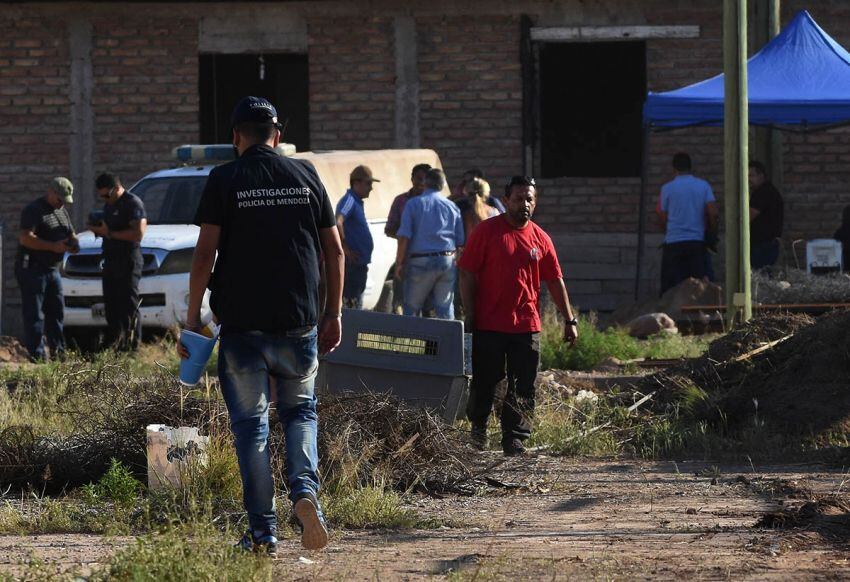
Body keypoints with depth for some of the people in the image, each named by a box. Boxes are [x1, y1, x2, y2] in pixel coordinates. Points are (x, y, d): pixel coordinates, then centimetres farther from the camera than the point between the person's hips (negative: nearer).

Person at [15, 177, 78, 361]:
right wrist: (53, 247, -27)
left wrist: (73, 243, 0)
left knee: (56, 311, 9)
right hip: (32, 268, -9)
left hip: (52, 269, 9)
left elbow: (71, 234, 26)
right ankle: (37, 354, -9)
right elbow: (25, 238, -22)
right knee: (34, 315, -7)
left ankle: (58, 351, 15)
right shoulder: (33, 210, -11)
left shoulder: (61, 211, 17)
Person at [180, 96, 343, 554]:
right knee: (300, 412, 18)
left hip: (242, 325, -2)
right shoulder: (306, 177, 6)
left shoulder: (224, 180, -2)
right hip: (299, 323, 2)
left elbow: (204, 253, -8)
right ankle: (304, 488, -9)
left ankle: (263, 530, 3)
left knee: (250, 423, 5)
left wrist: (193, 316, -1)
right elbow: (334, 250, 7)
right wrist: (333, 313, 15)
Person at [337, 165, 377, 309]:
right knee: (352, 303, -10)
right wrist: (345, 248, -24)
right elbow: (337, 223, -30)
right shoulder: (349, 200, -14)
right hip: (352, 264, -10)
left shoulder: (357, 202, 17)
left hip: (359, 264, 10)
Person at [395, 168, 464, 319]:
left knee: (411, 308, 6)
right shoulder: (452, 206, 8)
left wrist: (399, 263, -3)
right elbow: (460, 241, 8)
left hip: (421, 261, -3)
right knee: (445, 309, 8)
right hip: (448, 262, 3)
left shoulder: (413, 204, -3)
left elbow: (404, 237, -9)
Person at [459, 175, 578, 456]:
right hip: (489, 325, -3)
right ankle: (478, 425, 29)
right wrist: (470, 316, -8)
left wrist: (569, 320, 12)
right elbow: (467, 275, -3)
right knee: (485, 382, 6)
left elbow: (555, 281, 15)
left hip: (527, 325, 3)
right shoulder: (486, 231, -2)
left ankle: (514, 438, 4)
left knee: (523, 388, 0)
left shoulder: (540, 238, 9)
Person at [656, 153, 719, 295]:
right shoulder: (704, 186, 3)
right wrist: (711, 230, 12)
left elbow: (663, 218, 3)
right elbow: (714, 213, -4)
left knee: (671, 288, 0)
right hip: (697, 241, 2)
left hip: (673, 242, -2)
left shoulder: (667, 188, -1)